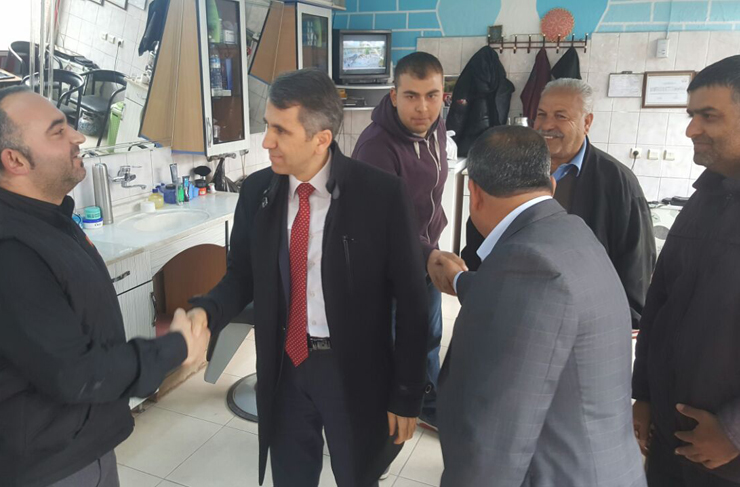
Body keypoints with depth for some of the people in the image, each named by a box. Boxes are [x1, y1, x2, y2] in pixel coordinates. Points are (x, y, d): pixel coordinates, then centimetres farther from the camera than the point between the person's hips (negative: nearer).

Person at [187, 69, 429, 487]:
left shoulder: (383, 194, -18)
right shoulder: (257, 191, -5)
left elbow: (411, 300, -13)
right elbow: (242, 275, 5)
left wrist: (408, 395, -9)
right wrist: (208, 312, -17)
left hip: (355, 370, -3)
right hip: (284, 367, 4)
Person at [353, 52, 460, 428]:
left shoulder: (435, 129, -2)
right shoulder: (376, 146, -27)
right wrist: (428, 254, -42)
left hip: (426, 251, 8)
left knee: (429, 336, 22)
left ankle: (428, 403, 45)